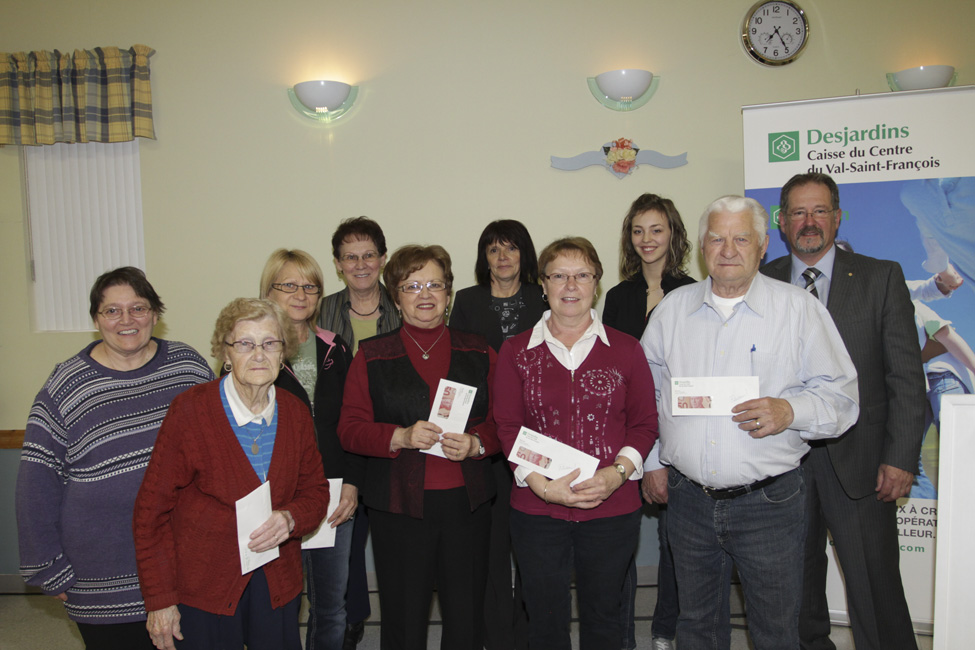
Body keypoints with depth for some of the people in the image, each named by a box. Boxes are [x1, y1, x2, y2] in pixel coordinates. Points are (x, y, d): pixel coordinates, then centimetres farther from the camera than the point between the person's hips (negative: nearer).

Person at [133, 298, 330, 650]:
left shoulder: (295, 413, -2)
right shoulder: (190, 410, -14)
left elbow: (315, 491, 8)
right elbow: (152, 509, -10)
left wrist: (290, 518, -15)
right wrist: (160, 599, -9)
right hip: (203, 586, -3)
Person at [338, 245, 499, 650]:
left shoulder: (478, 353, 9)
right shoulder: (372, 356, 5)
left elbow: (501, 421, 8)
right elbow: (350, 430, 0)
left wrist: (475, 444, -12)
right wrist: (401, 437, -17)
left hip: (467, 503, 2)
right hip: (399, 504, -1)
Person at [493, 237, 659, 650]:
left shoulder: (625, 349, 3)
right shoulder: (516, 351, 2)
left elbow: (645, 422, 4)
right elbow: (507, 426, -1)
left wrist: (619, 471, -13)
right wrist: (540, 484, -14)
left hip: (613, 509, 1)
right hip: (536, 509, 0)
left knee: (602, 616, 15)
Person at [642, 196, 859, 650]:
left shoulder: (799, 308, -3)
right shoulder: (672, 308, 6)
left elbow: (842, 396, -4)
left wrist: (790, 411, -22)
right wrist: (652, 462, 10)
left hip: (768, 503, -2)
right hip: (688, 500, 3)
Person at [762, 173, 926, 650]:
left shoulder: (881, 278, 1)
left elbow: (907, 376, -2)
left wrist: (900, 458, -8)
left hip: (860, 461, -2)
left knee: (876, 589, 4)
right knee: (795, 581, 16)